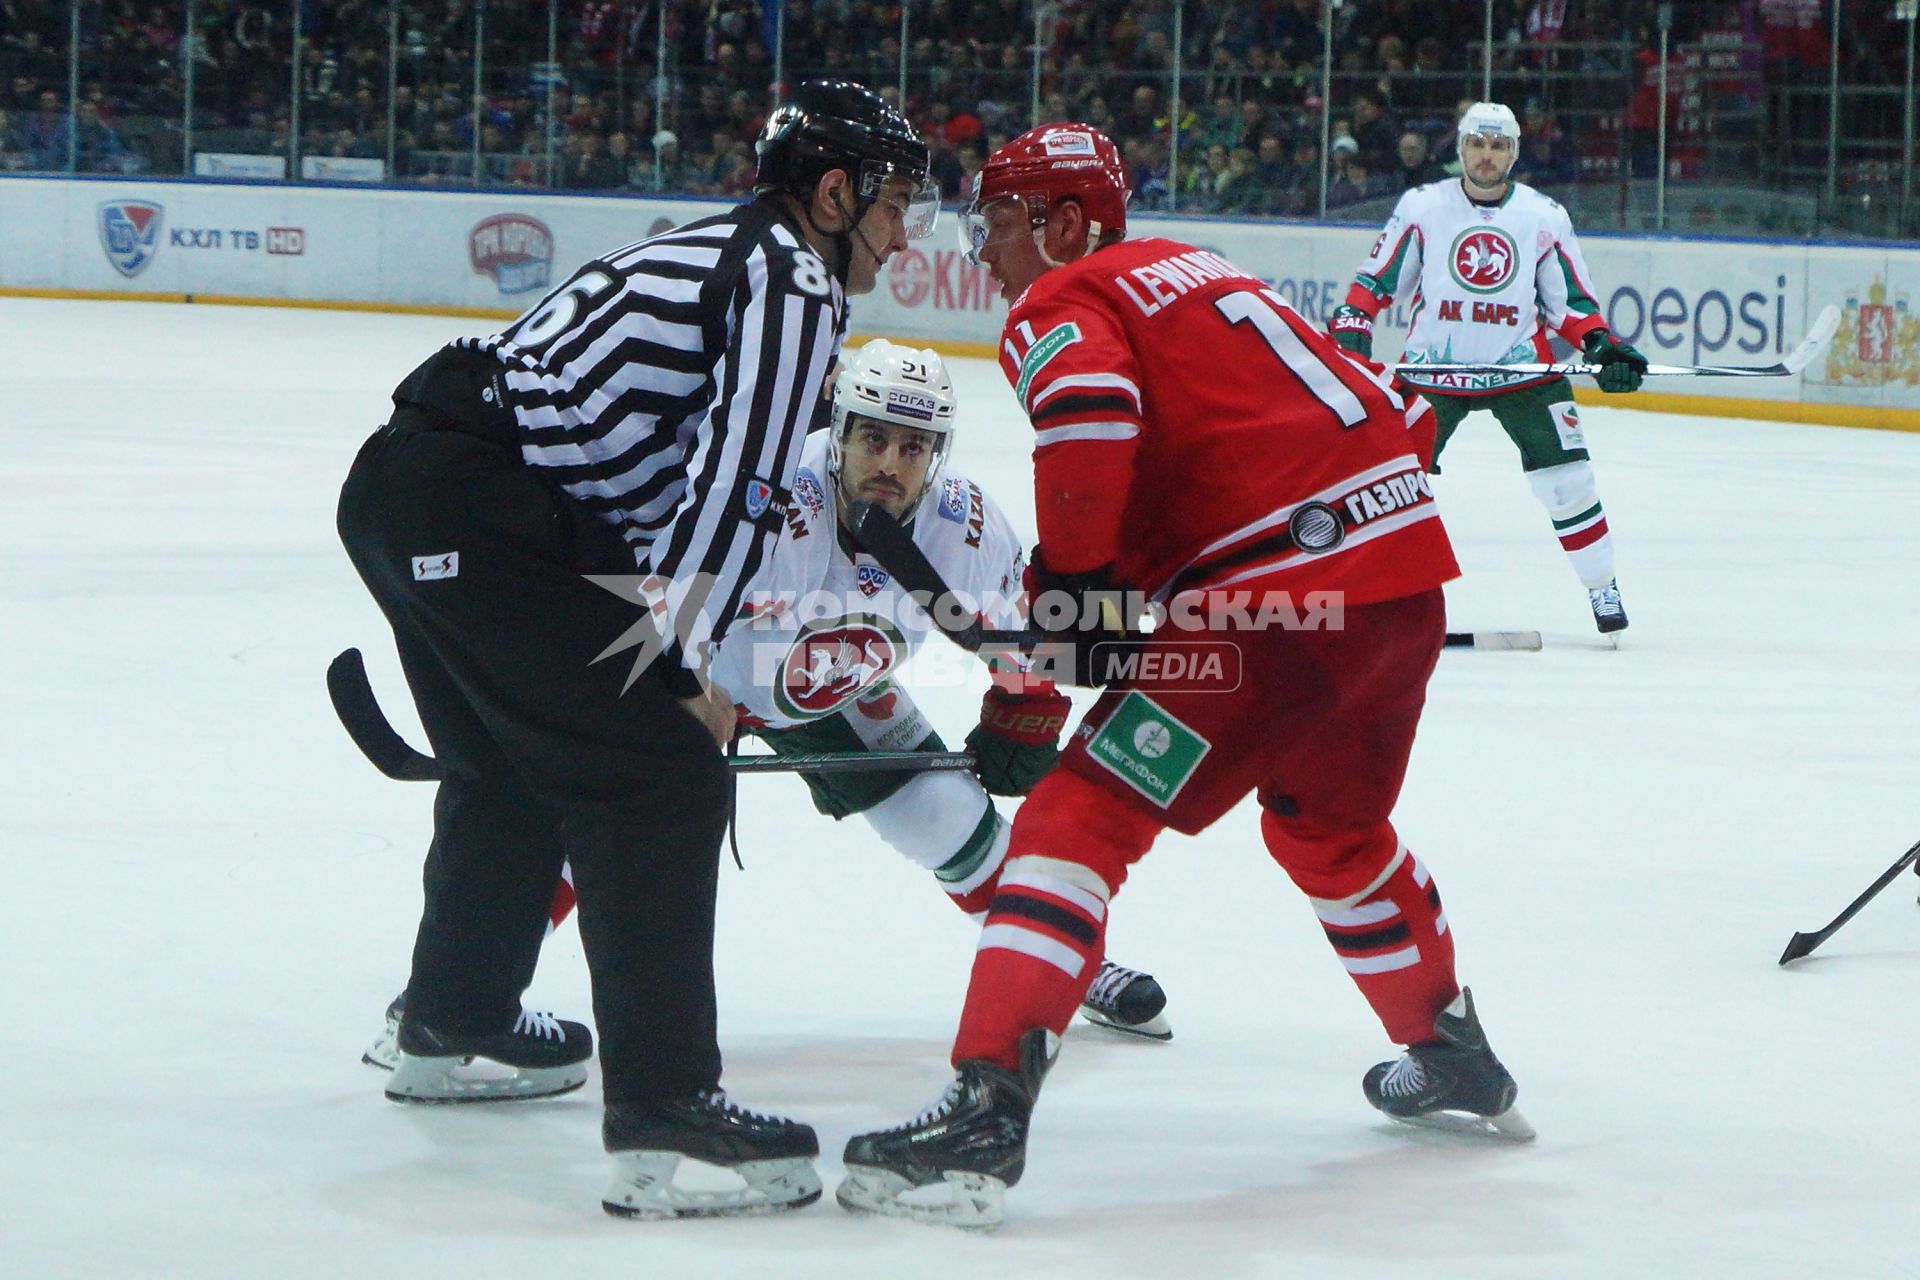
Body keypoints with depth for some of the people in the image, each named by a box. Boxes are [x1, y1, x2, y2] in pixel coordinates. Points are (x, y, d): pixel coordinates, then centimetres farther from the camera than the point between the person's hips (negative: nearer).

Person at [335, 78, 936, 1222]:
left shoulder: (718, 252, 26)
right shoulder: (795, 281, -5)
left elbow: (664, 474, 29)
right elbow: (740, 475, -16)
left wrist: (671, 644, 26)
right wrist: (683, 658, -12)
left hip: (396, 489, 10)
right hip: (480, 515, -10)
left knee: (514, 762, 30)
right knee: (665, 775, -11)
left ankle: (455, 1023, 49)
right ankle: (664, 1118, -17)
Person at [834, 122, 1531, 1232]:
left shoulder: (1059, 306, 2)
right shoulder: (1190, 269, 26)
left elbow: (1090, 415, -22)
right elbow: (1391, 409, 28)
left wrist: (1076, 579, -10)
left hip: (1278, 594, -8)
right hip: (1410, 565, 8)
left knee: (1082, 819, -9)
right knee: (1329, 822, 32)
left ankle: (985, 1114, -22)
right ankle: (1458, 1062, 46)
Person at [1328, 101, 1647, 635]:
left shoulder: (1545, 218, 2)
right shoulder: (1421, 207, -2)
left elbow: (1569, 300, 7)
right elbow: (1375, 279, 3)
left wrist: (1601, 344, -9)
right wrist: (1350, 327, -13)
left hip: (1521, 368, 1)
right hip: (1432, 367, -1)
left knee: (1567, 479, -6)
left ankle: (1602, 587, 9)